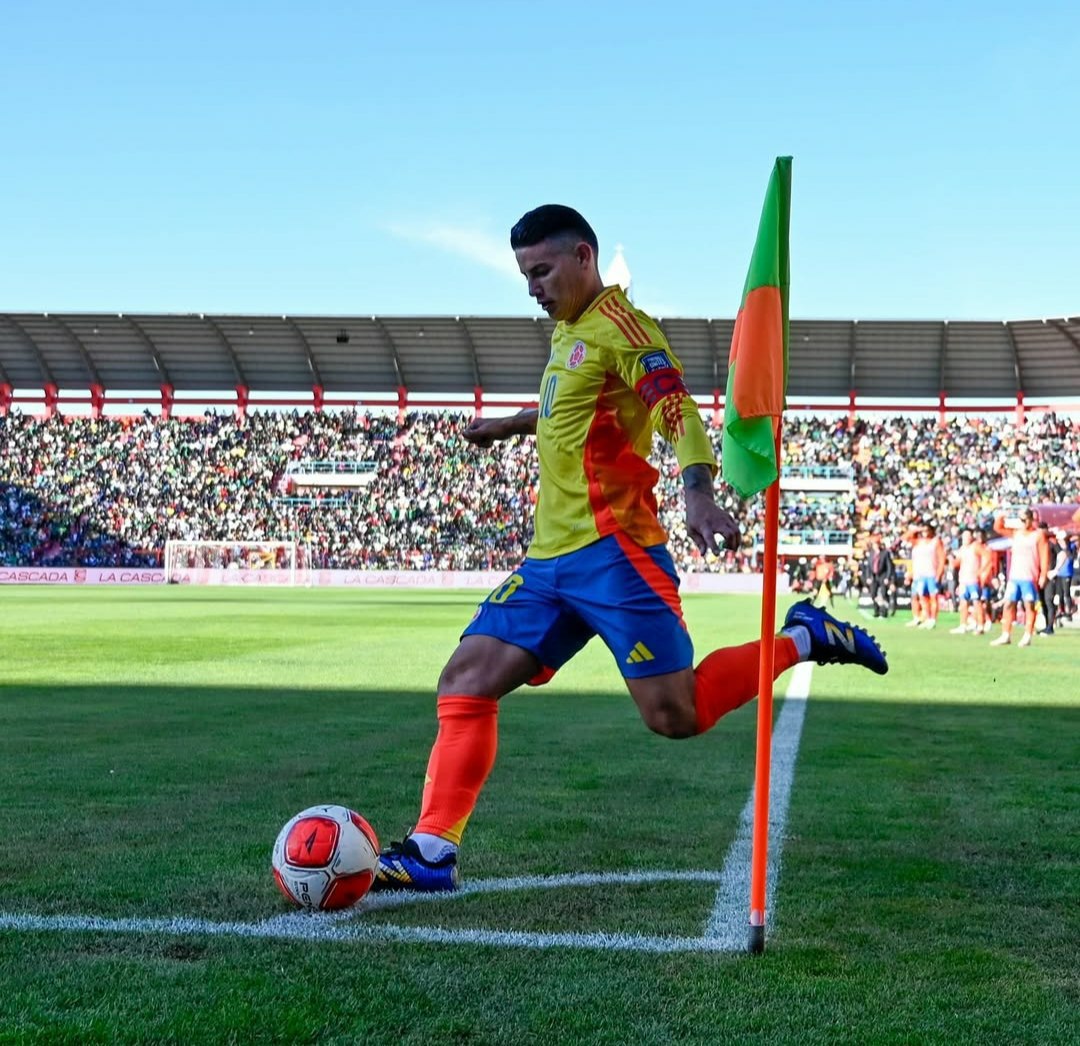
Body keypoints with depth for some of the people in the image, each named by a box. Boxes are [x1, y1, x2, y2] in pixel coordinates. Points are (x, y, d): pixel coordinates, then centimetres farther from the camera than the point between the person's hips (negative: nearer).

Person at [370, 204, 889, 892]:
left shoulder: (619, 326, -8)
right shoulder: (567, 333, 19)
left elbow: (678, 412, -21)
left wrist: (698, 494, -38)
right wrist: (515, 424, 50)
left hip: (609, 551, -9)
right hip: (551, 557, 9)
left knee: (675, 717, -11)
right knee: (465, 681, -1)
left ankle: (804, 640, 9)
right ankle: (432, 851, 0)